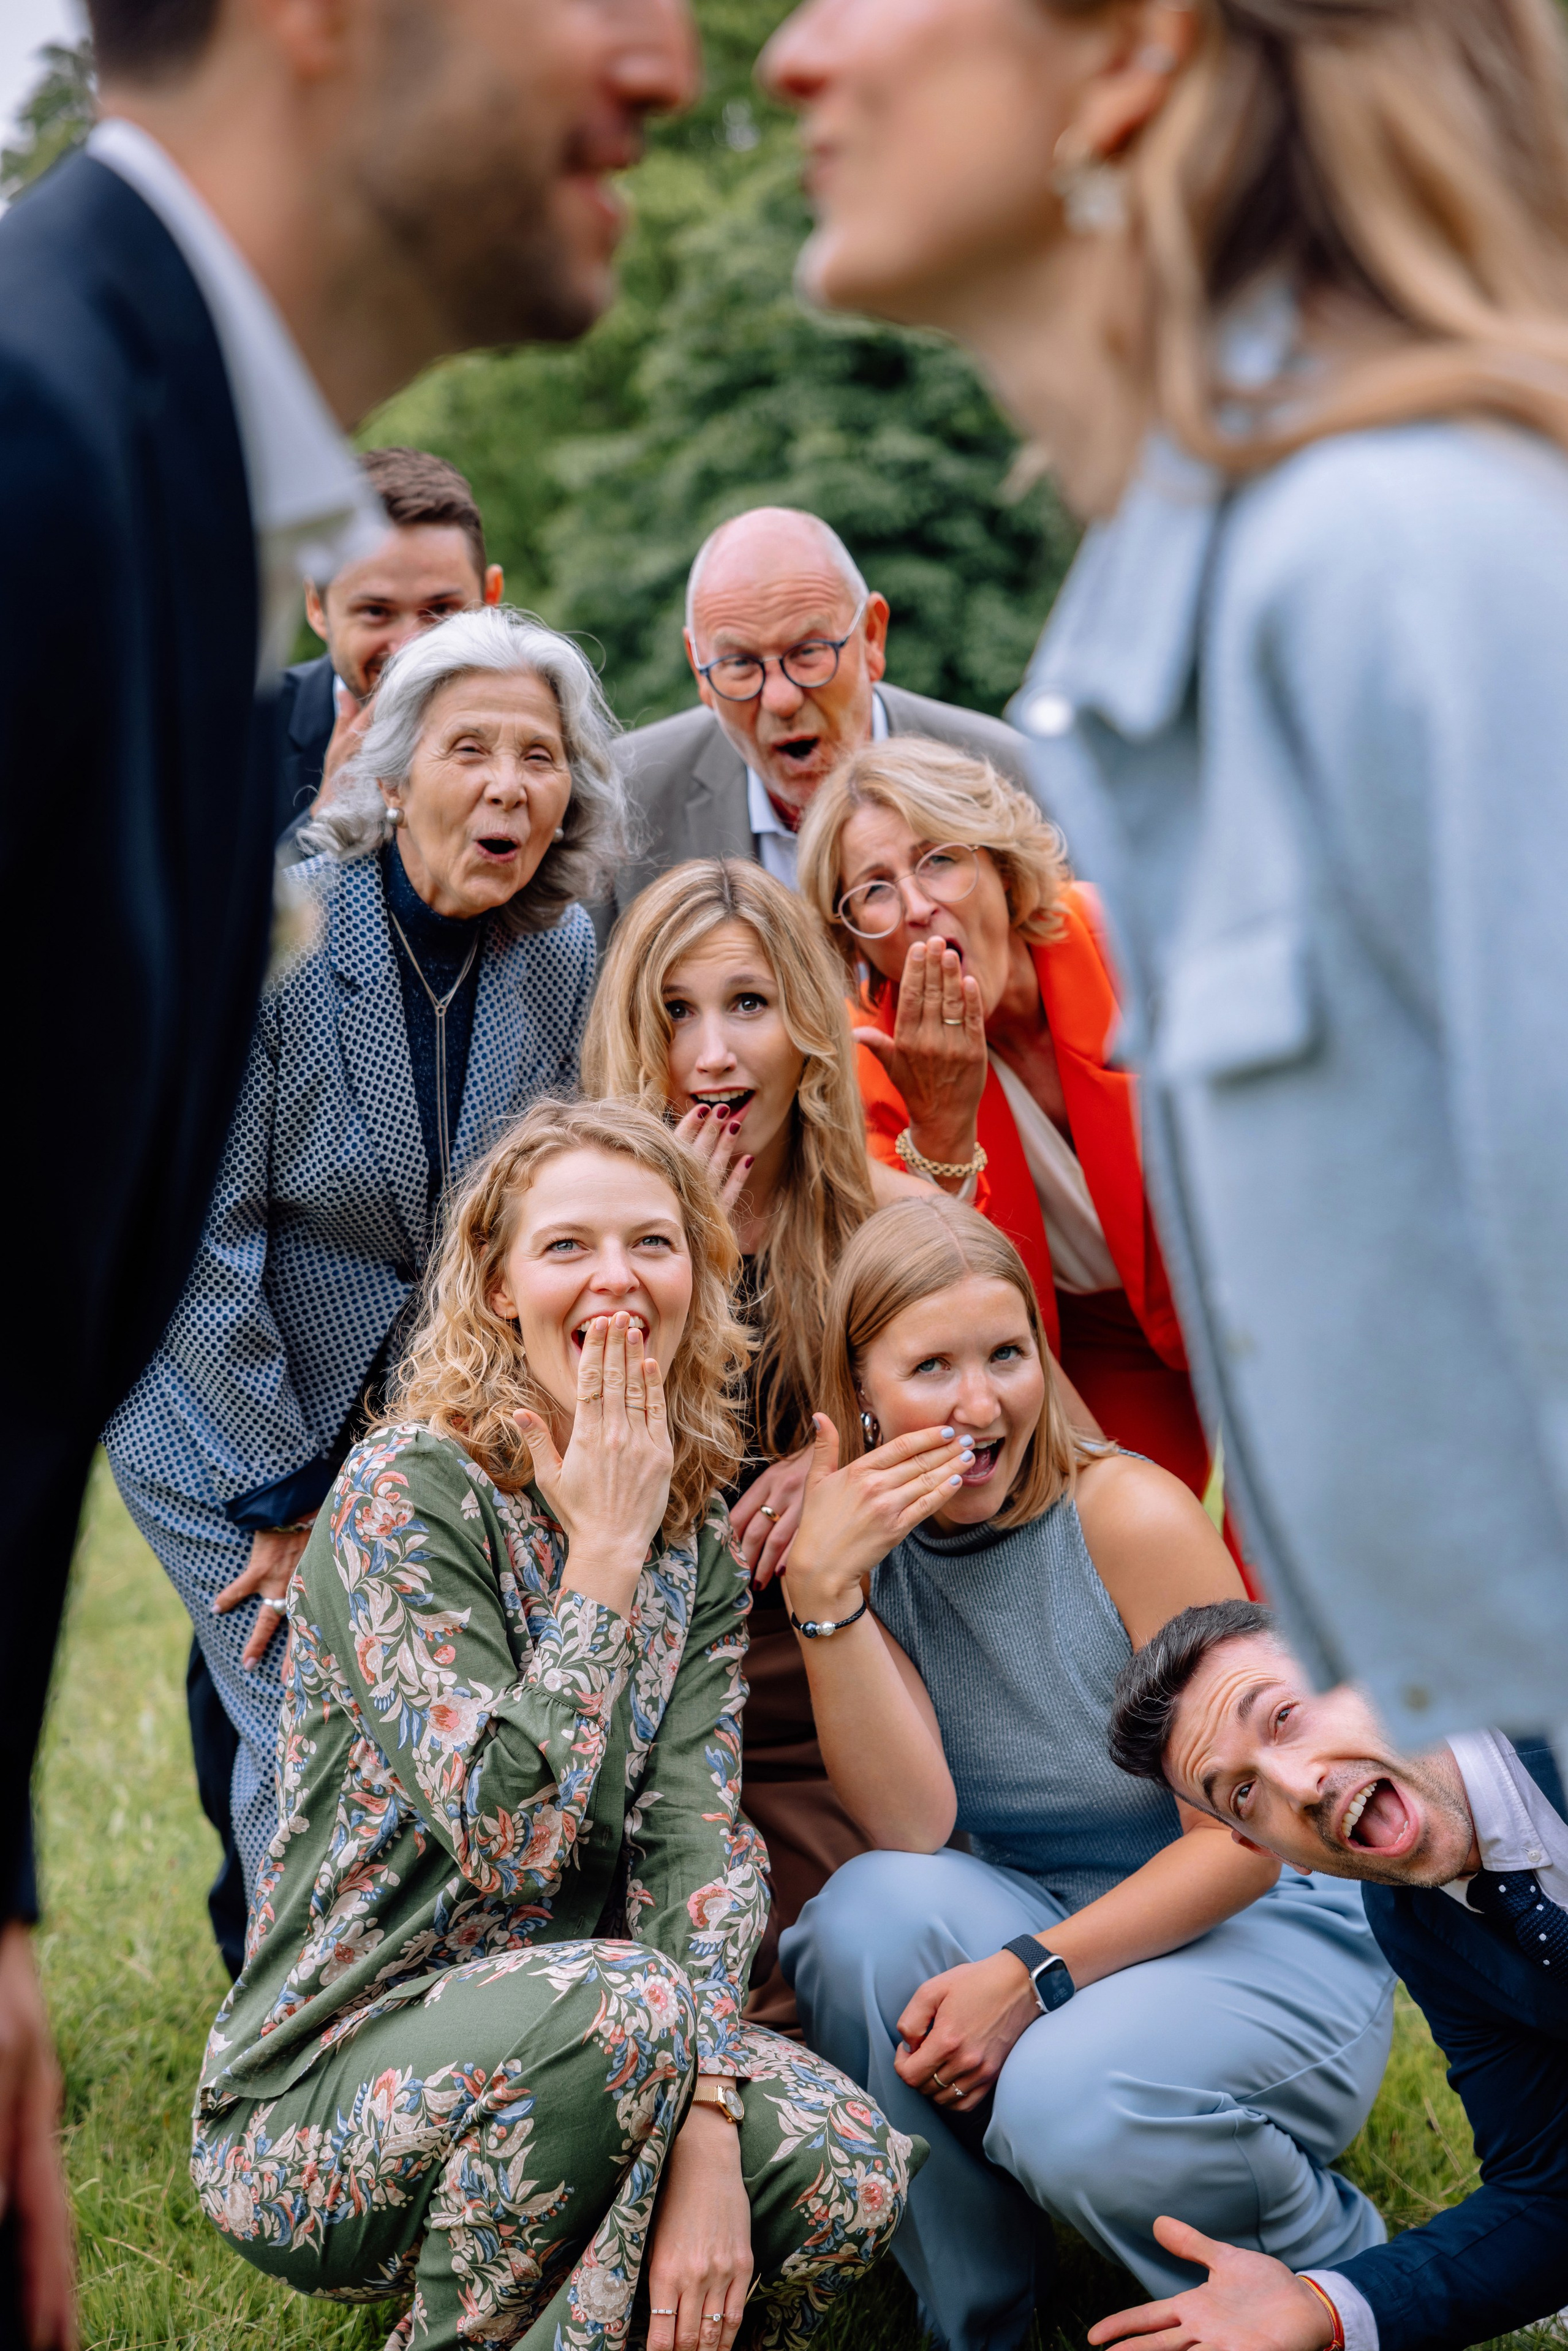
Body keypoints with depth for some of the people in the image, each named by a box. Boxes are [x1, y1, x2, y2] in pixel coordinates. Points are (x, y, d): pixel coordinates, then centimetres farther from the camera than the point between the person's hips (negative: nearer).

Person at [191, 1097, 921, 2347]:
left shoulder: (699, 1548, 6)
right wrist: (607, 1554, -17)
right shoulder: (409, 1492, -14)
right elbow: (508, 1832, -25)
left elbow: (698, 1839, -6)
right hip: (314, 2098, -5)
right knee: (622, 2003, -34)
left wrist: (702, 2124, -21)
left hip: (559, 2047, 5)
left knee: (852, 2171, -19)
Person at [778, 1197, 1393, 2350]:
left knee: (1070, 2106, -32)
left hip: (1270, 1936, -4)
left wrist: (1036, 1975, -25)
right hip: (1033, 1920, 4)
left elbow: (1247, 1839, -15)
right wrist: (823, 1590, -26)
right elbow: (913, 1829, -16)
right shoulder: (875, 1546, -3)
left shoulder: (1129, 1516, -16)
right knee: (870, 1910, -26)